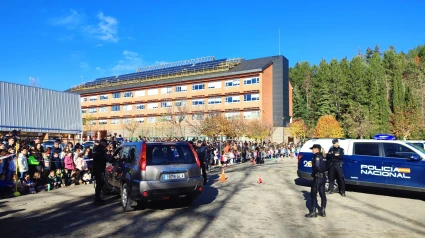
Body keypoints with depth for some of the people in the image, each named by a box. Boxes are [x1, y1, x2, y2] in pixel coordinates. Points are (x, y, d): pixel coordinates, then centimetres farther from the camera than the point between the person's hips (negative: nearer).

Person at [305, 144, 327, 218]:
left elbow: (317, 167, -23)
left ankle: (313, 212, 2)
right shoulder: (323, 157, 11)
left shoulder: (317, 157, -15)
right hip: (323, 177, 9)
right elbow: (325, 167, 12)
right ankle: (323, 211, 20)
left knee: (313, 194, -1)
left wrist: (313, 174, -10)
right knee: (322, 194, 13)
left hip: (317, 178, -9)